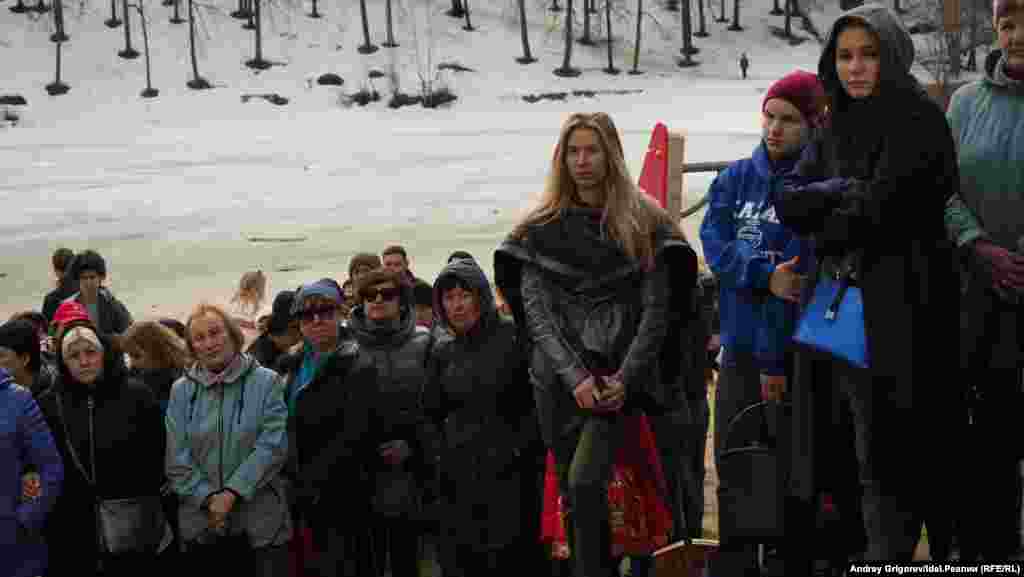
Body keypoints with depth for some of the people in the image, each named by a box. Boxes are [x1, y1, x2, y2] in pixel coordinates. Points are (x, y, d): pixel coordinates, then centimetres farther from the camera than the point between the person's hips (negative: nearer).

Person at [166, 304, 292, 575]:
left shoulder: (266, 382, -1)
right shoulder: (181, 391, 7)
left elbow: (271, 446, -10)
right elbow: (177, 458, 1)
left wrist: (232, 493, -17)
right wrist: (208, 498, -12)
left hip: (260, 521, -2)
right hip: (201, 522, 2)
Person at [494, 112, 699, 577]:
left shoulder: (643, 224, 5)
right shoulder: (541, 230, 9)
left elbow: (656, 310, 0)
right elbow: (537, 315, 1)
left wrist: (625, 378, -13)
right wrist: (575, 376, -13)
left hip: (617, 375, -3)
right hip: (559, 378, 3)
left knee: (584, 481, -20)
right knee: (571, 493, 5)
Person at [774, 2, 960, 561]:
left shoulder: (919, 119, -6)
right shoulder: (836, 129, 16)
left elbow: (882, 208, -16)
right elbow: (788, 204, 6)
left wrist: (829, 232, 0)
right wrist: (844, 192, -10)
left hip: (906, 306, -7)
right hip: (850, 306, 7)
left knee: (916, 446, -4)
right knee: (876, 456, 6)